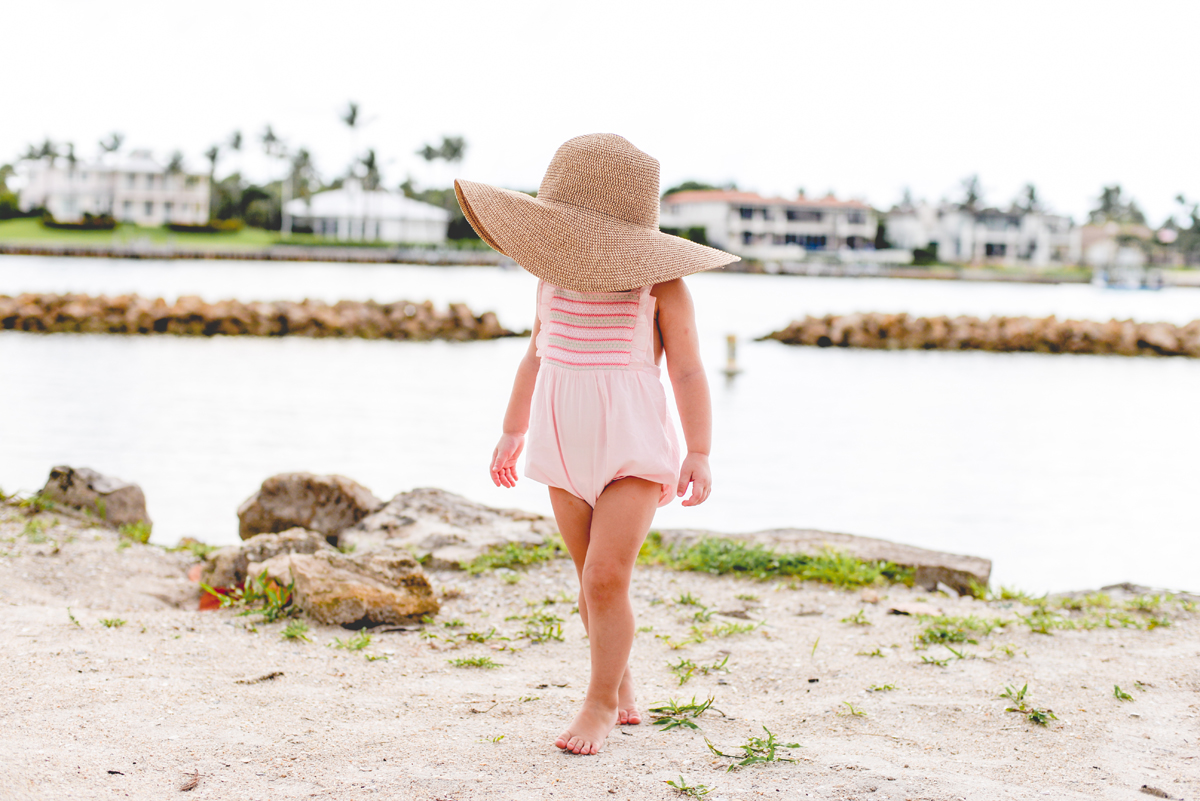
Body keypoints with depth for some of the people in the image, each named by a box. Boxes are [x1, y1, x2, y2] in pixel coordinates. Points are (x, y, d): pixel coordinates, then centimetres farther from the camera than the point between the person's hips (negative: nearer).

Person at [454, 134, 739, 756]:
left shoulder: (660, 285, -8)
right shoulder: (552, 279, 7)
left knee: (606, 577, -13)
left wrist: (699, 453, -11)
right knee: (592, 579, 9)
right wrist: (512, 431, 24)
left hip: (632, 444, -5)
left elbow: (687, 372, -6)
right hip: (564, 442, 5)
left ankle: (600, 704, 2)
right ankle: (622, 690, 24)